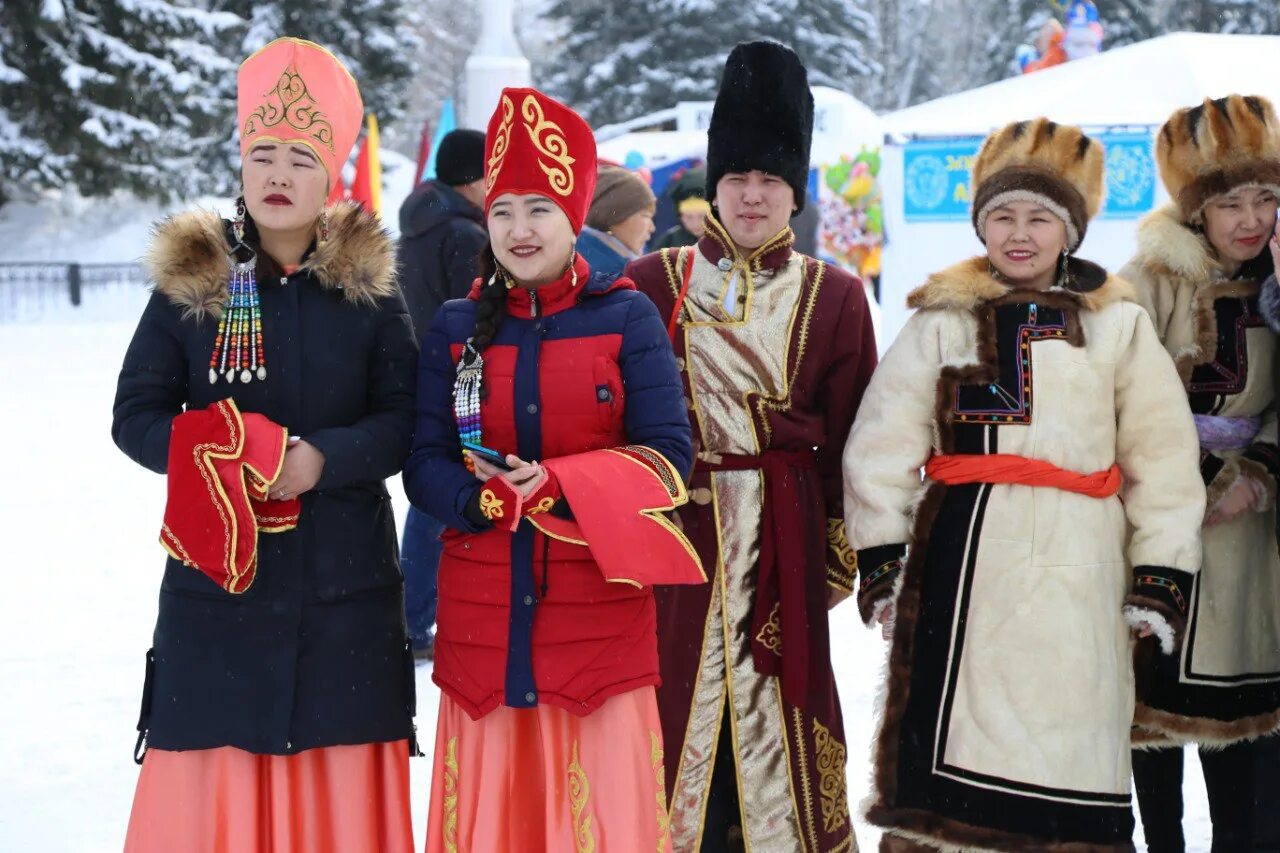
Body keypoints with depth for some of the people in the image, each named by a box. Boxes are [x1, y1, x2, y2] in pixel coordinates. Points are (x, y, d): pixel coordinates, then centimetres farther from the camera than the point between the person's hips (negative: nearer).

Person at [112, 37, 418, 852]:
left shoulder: (369, 284, 2)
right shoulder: (189, 281, 2)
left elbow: (405, 419, -1)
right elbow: (137, 415, 2)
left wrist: (322, 459, -19)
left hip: (345, 584, 0)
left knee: (342, 783, 1)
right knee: (210, 782, -2)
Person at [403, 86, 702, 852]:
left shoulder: (627, 317, 0)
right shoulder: (457, 328, 6)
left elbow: (669, 456, -5)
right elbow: (425, 462, 2)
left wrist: (561, 487, -19)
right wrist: (481, 498, -19)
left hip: (599, 612, -2)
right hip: (483, 615, 2)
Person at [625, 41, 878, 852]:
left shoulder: (836, 296, 4)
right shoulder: (655, 283, 3)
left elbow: (851, 440, 6)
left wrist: (841, 553, 4)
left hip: (785, 532, 0)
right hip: (676, 527, 0)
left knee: (776, 704, 4)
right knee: (679, 700, 3)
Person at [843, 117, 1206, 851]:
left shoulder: (1119, 323, 6)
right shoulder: (943, 319, 7)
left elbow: (1163, 457, 6)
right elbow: (884, 441, 5)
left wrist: (1162, 574, 1)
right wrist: (880, 556, -1)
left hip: (1075, 568, 0)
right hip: (959, 553, 1)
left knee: (1070, 743, -2)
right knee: (947, 738, 0)